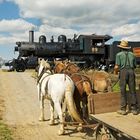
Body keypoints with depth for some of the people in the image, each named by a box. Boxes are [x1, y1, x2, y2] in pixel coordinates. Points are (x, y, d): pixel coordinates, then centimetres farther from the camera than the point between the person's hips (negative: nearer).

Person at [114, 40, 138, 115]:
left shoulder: (119, 54, 3)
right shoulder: (132, 54, 15)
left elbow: (116, 67, -5)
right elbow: (135, 66, 18)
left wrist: (115, 71, 17)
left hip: (123, 72, -3)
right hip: (131, 72, 3)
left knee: (123, 91, 2)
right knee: (132, 91, 6)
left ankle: (123, 109, 3)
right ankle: (134, 109, 6)